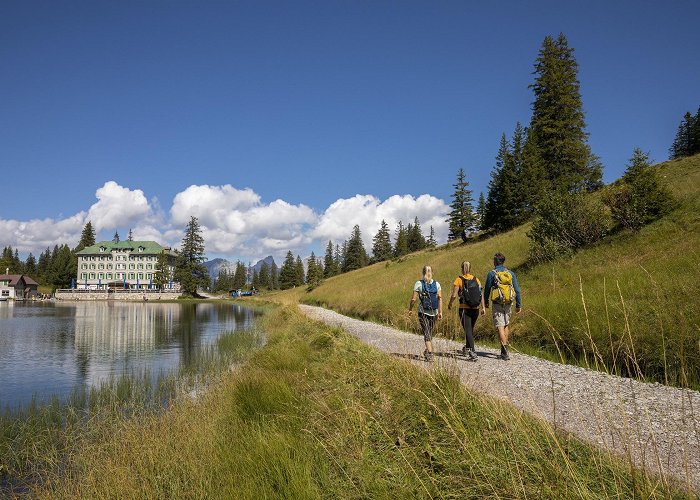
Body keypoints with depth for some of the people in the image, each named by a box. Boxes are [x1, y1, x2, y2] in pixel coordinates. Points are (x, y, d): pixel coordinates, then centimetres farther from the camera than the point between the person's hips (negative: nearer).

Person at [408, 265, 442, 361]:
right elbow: (440, 298, -5)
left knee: (427, 333, -4)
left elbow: (413, 299, -6)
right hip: (434, 312, 3)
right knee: (430, 332, 20)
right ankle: (427, 350, 32)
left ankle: (430, 354, -16)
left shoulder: (418, 283, -5)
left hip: (423, 312, -3)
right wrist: (440, 312, -5)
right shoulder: (437, 284, 3)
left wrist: (410, 309, 8)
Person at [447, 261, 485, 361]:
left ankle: (473, 353, -15)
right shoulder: (476, 279, 6)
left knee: (468, 330, -4)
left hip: (464, 308, -4)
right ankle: (467, 349, 35)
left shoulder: (459, 279, -5)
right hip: (476, 308, 5)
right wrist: (483, 307, 2)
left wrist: (450, 304, 8)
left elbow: (454, 295, -8)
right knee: (470, 329, 21)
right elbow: (481, 294, 0)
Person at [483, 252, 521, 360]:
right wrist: (518, 305, 11)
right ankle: (505, 350, 20)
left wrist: (486, 302, 16)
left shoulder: (492, 273, -4)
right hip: (508, 303, 4)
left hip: (497, 304, -4)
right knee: (506, 325, 16)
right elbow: (517, 290, 6)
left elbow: (487, 289, 1)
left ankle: (504, 350, -18)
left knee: (500, 327, -6)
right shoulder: (511, 273, 6)